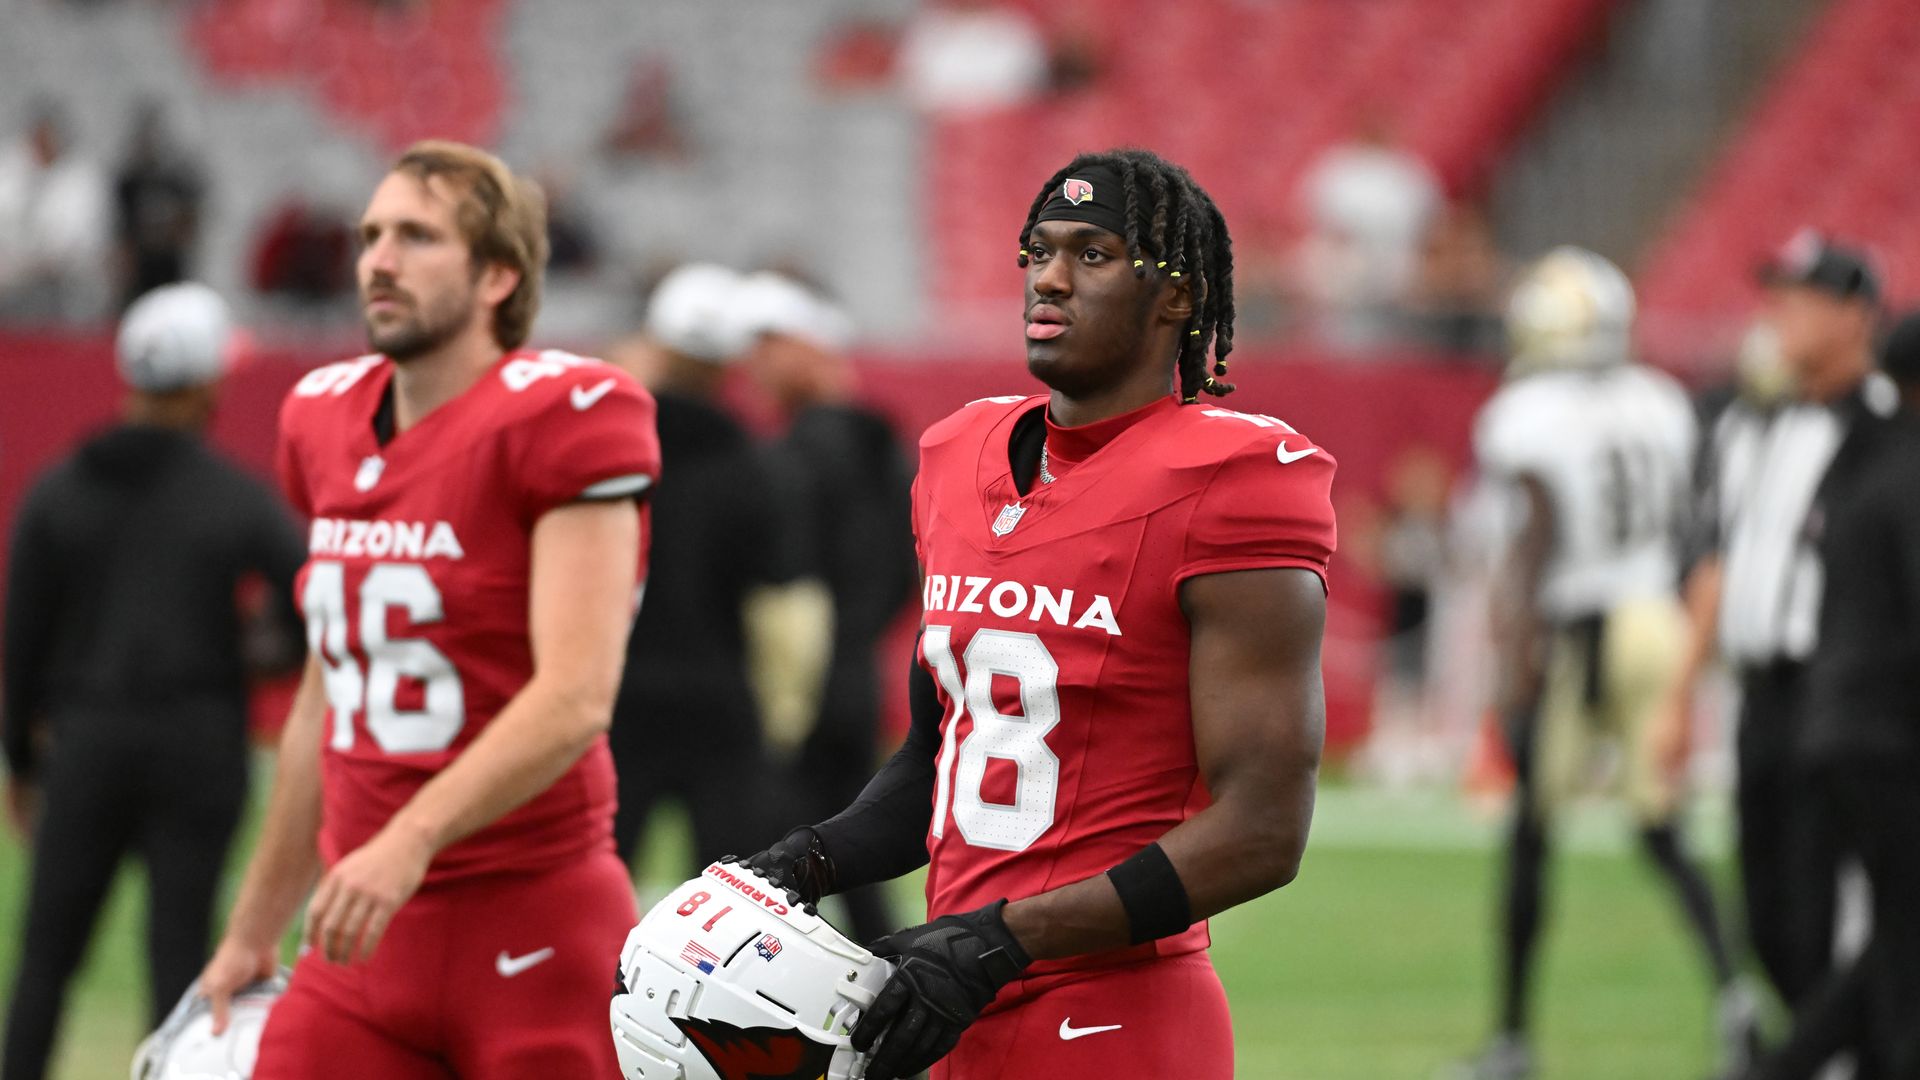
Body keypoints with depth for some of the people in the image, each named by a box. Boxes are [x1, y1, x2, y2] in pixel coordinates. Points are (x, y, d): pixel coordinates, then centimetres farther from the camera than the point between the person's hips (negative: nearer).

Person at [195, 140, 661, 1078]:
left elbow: (574, 698, -21)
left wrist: (413, 840, -32)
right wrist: (253, 931, 25)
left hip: (534, 932, -6)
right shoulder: (326, 420, 12)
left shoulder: (566, 417, -11)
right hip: (366, 942, 7)